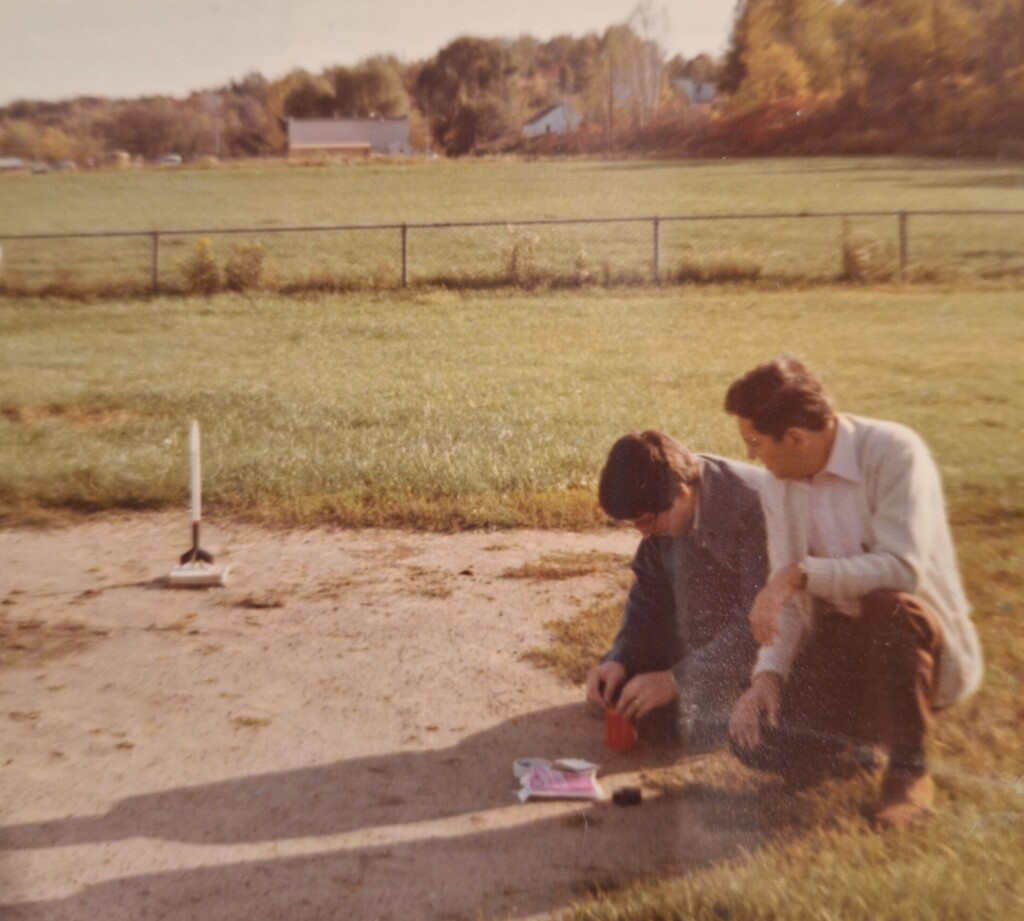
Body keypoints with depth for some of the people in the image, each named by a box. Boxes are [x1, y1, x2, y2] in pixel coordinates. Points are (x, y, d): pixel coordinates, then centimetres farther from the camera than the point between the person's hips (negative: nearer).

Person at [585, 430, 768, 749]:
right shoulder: (666, 509, -9)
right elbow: (650, 592, 2)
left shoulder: (751, 505, -31)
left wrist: (677, 681, -29)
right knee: (613, 688, 0)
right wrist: (619, 660, -13)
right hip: (702, 637, 7)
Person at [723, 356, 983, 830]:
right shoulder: (778, 488, 0)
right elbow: (788, 601, 0)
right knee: (758, 742, -16)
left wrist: (800, 573, -35)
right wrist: (767, 675, -16)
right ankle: (865, 734, 16)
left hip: (914, 632, -4)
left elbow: (901, 568, -31)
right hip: (839, 639, 5)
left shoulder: (894, 452, -19)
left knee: (887, 606, -40)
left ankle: (909, 768, -15)